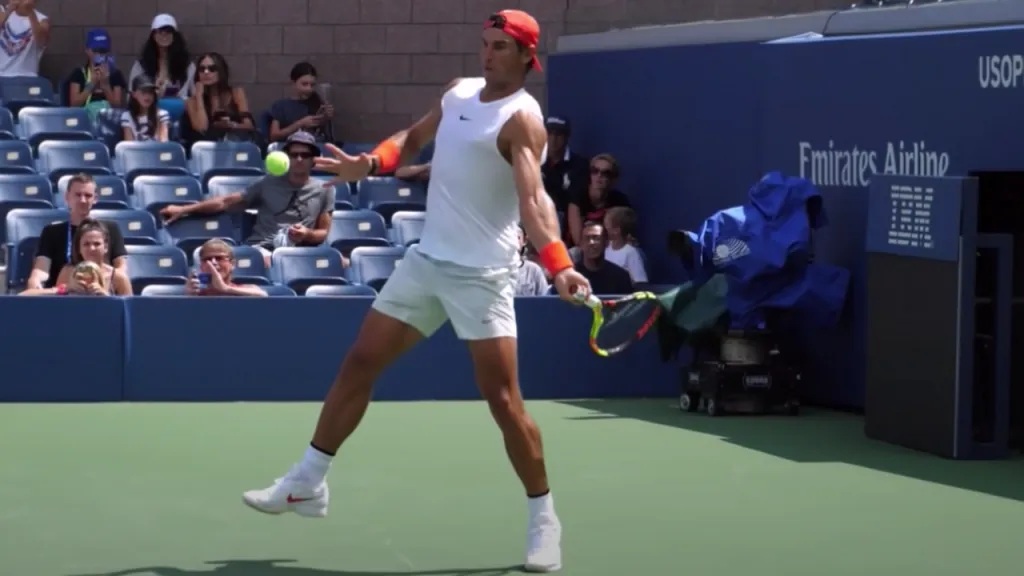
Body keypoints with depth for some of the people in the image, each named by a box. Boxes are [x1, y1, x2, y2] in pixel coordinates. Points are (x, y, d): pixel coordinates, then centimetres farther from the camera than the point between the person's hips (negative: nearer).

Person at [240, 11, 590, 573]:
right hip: (425, 260, 7)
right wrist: (371, 163, 1)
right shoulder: (458, 91, 8)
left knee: (502, 398, -8)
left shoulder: (521, 119, -15)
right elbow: (414, 137, 23)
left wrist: (559, 265, -44)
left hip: (481, 273, -7)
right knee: (359, 363, 9)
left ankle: (543, 519, 6)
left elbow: (534, 199, -28)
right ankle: (308, 483, 20)